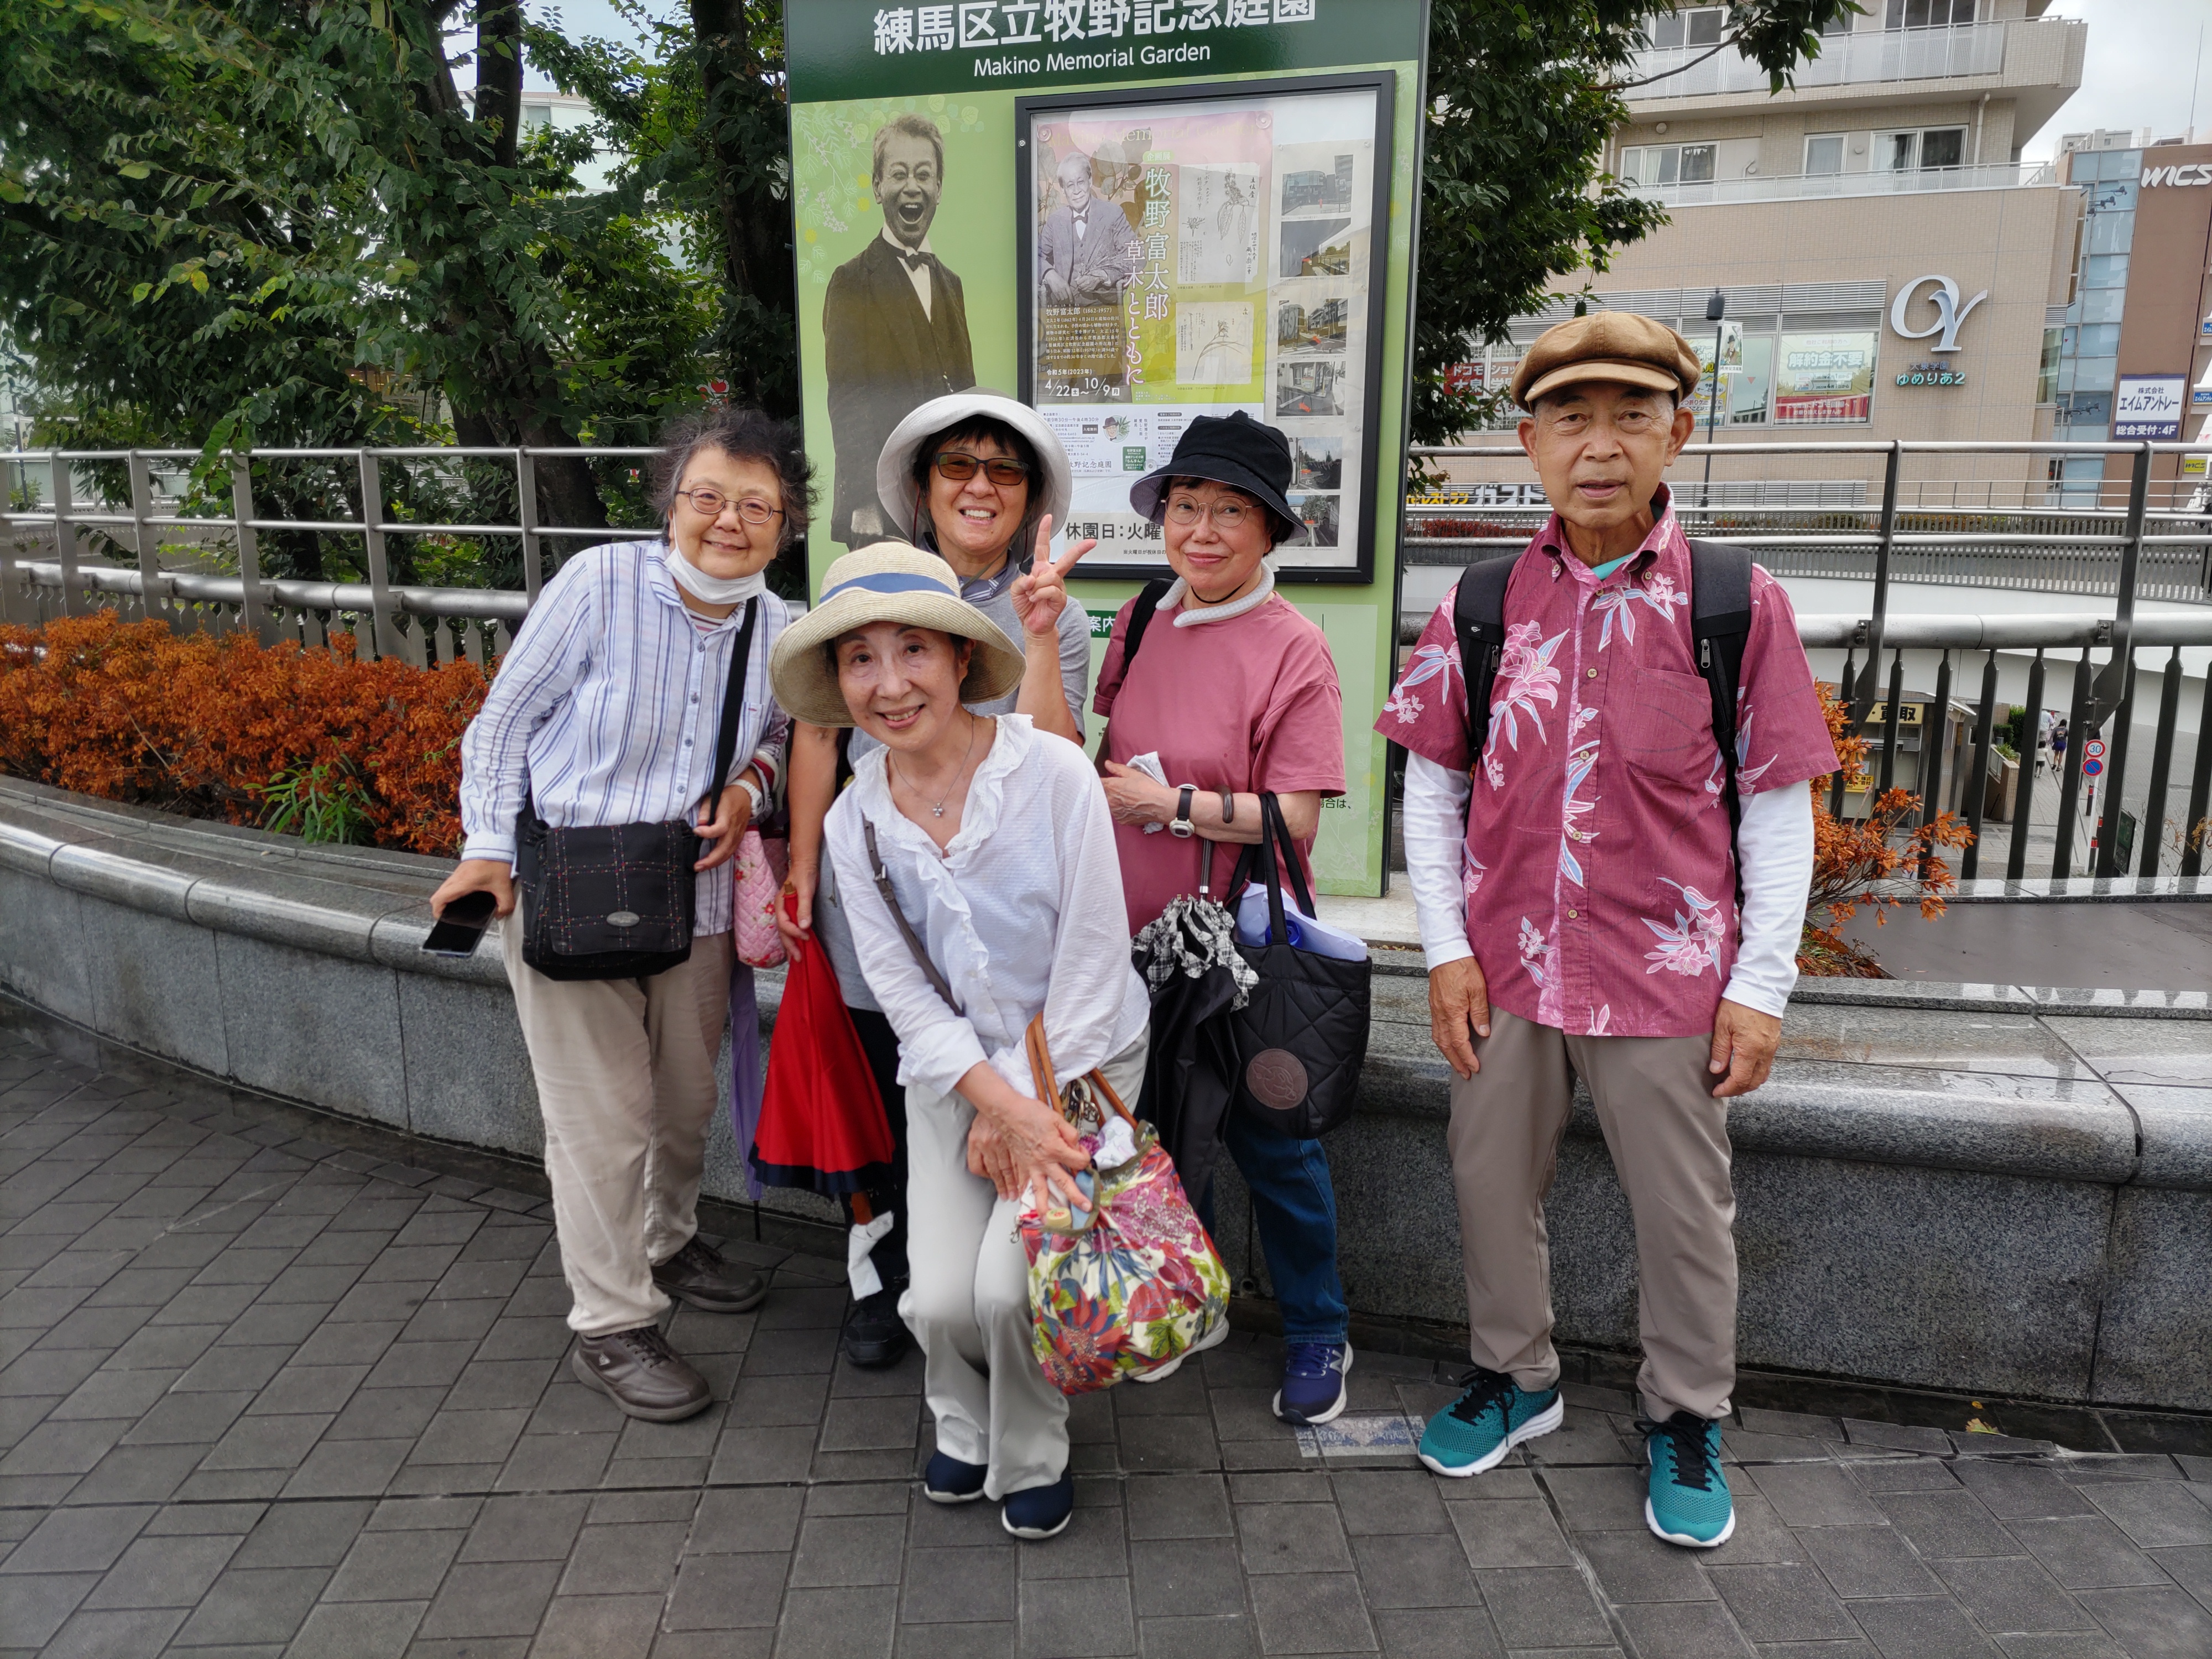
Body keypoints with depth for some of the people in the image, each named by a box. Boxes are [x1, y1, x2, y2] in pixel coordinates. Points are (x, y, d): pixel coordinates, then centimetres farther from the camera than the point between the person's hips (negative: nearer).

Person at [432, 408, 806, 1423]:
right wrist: (489, 847, -11)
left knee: (688, 1100, 19)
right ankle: (612, 1326, 19)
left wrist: (751, 784, -4)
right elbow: (503, 721, -6)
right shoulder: (600, 583, -13)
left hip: (693, 902, 5)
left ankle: (664, 1244, 46)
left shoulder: (777, 630, 0)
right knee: (602, 1118, 1)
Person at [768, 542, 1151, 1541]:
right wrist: (1001, 1106, -17)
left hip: (1084, 1055, -3)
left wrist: (1032, 1104, -14)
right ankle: (965, 1428, 28)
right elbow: (906, 997, -5)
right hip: (954, 1071, 3)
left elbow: (1093, 955, -15)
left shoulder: (1052, 772, -18)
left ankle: (1034, 1459, 17)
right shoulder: (854, 824, -5)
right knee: (940, 1298, -9)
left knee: (1009, 1282, -17)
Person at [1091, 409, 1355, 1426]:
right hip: (1139, 932, 6)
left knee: (1269, 1140, 7)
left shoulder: (1293, 650, -14)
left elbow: (1294, 819, -18)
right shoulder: (1139, 625, 4)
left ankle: (1317, 1334, 29)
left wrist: (1170, 804, -19)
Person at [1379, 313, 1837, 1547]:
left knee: (1685, 1210, 12)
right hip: (1506, 965, 2)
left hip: (1669, 970, -2)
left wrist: (1762, 986, -5)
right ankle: (1515, 1376, 41)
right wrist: (1448, 949, -1)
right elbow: (1432, 787, 4)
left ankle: (1688, 1421, 37)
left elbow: (1779, 811, -3)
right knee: (1494, 1178, 16)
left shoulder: (1738, 606, -6)